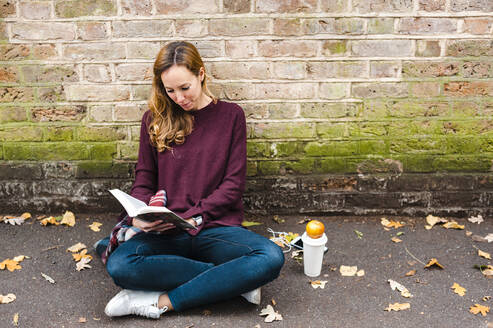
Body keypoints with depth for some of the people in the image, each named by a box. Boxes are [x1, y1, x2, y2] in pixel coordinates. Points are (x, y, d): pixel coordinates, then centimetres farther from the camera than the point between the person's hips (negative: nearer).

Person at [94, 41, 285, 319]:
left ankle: (161, 302, -22)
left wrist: (190, 218, -11)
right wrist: (138, 217, -9)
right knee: (119, 266, -30)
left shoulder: (230, 115, 4)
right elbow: (144, 180, 12)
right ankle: (234, 279, -20)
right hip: (166, 233, 2)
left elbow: (234, 184, 0)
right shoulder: (155, 119, 9)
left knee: (272, 258, -31)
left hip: (217, 227, -1)